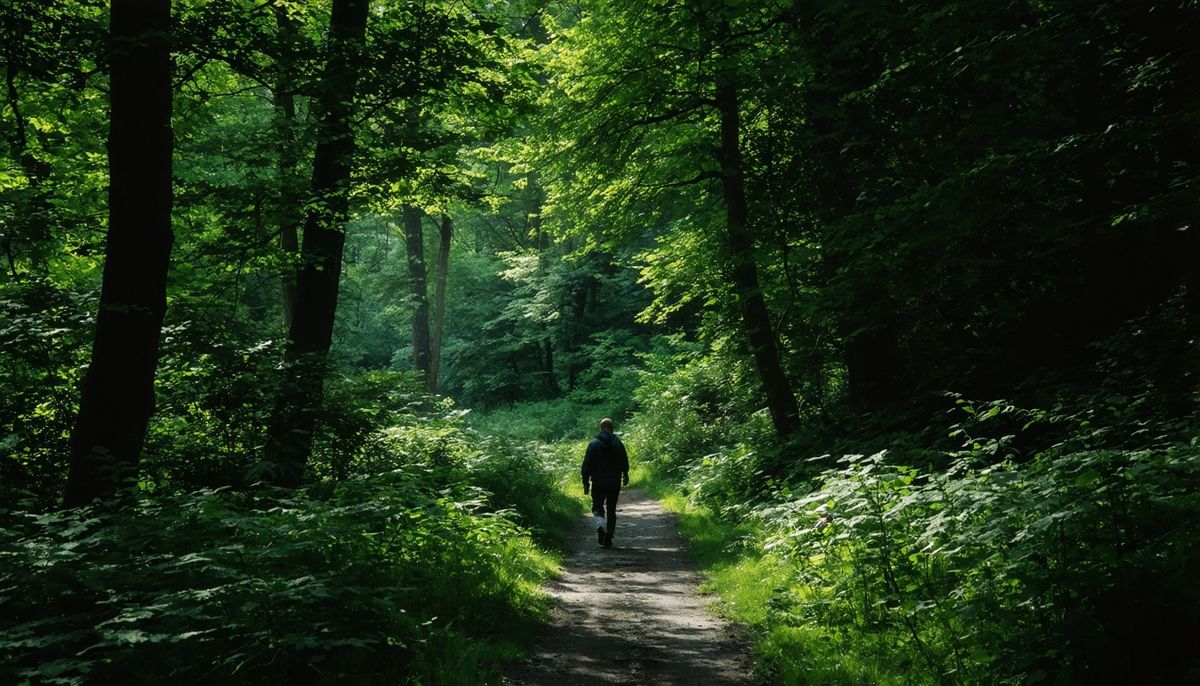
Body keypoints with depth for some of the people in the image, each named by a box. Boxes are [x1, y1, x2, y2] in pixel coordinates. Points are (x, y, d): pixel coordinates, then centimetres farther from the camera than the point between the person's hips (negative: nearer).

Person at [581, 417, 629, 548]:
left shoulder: (593, 443, -4)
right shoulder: (618, 443, -2)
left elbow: (586, 464, -5)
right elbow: (625, 462, 4)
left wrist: (586, 482, 2)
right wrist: (625, 476, 22)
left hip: (598, 483, -1)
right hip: (614, 483, 1)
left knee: (597, 506, 14)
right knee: (611, 510, 11)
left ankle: (601, 524, -17)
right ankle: (608, 540, 10)